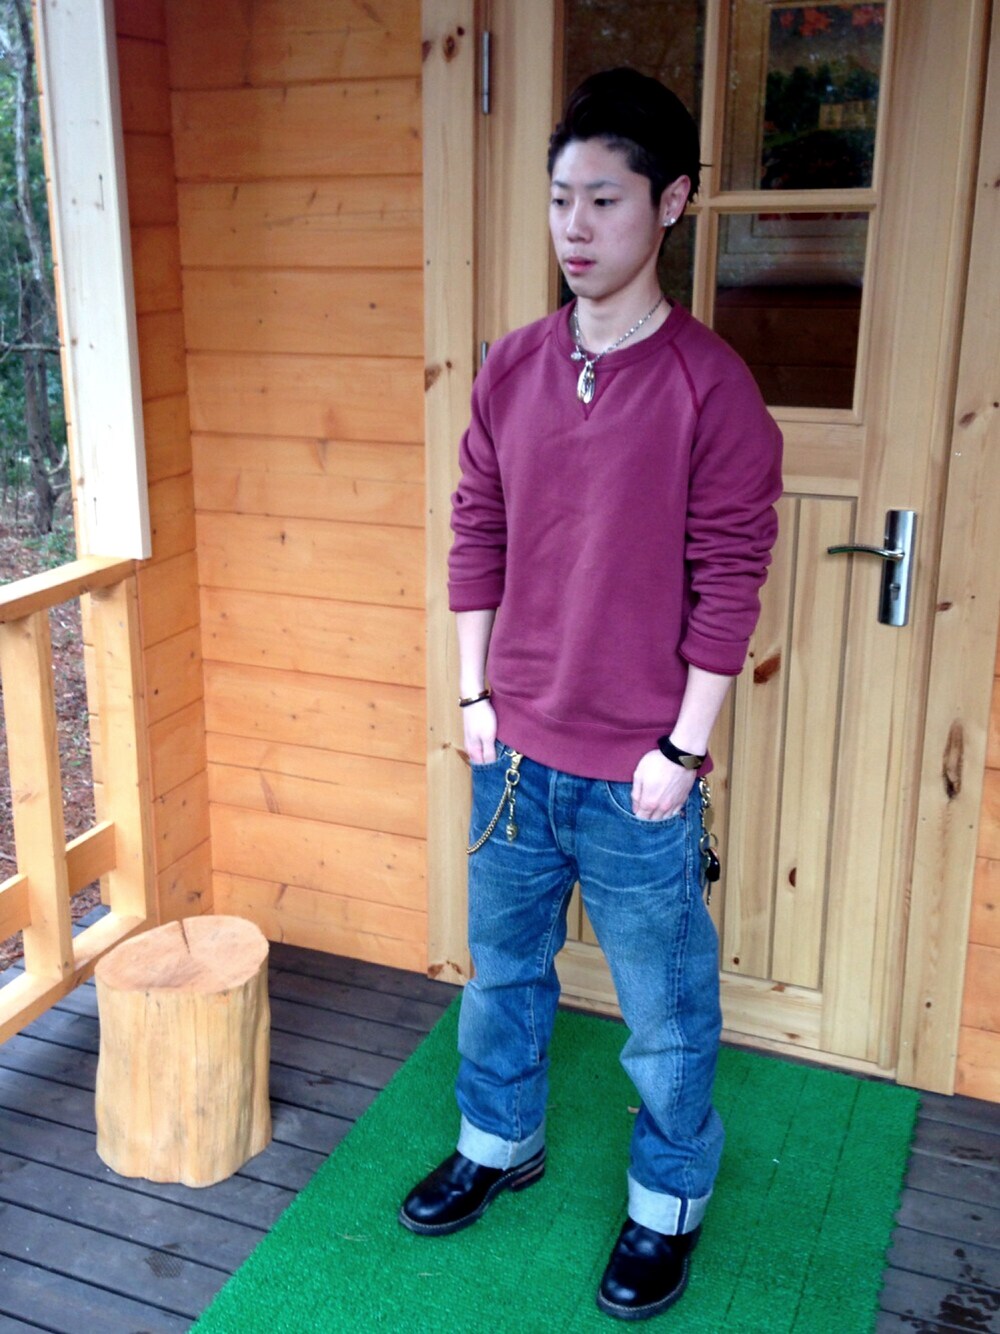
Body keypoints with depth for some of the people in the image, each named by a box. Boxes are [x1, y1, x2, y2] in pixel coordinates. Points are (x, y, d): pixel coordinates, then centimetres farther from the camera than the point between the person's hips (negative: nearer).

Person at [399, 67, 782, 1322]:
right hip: (514, 750, 5)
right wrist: (474, 697, 4)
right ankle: (497, 1142, 46)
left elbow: (729, 580, -12)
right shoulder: (511, 367, 2)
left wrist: (682, 751, -12)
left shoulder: (709, 384, -13)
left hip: (636, 770, -4)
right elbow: (477, 536, 7)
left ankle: (667, 1205, 36)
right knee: (501, 967, 22)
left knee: (664, 1006, 13)